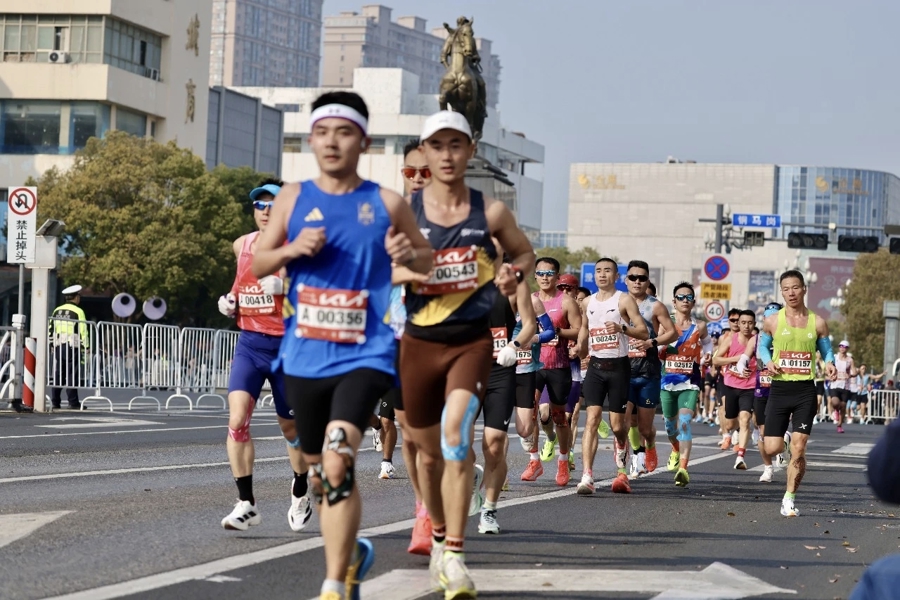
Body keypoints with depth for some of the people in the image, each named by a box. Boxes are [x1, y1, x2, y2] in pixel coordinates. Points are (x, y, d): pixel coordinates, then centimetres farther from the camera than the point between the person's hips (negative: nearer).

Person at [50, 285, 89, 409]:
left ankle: (55, 401, 9)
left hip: (58, 346, 6)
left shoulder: (57, 311, 13)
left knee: (59, 374, 10)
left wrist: (52, 346, 20)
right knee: (72, 374, -5)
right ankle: (73, 401, -7)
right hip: (72, 346, -6)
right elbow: (83, 331, -9)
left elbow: (51, 330, 14)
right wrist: (86, 347, -3)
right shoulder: (78, 311, -6)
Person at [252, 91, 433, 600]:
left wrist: (408, 256, -10)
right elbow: (258, 264, 12)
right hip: (305, 356, 4)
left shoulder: (387, 204, 1)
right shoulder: (293, 199, 6)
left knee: (338, 465, -23)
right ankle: (352, 554, 41)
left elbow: (426, 257, 13)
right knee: (320, 475, 14)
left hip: (364, 354, -4)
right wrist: (292, 249, -9)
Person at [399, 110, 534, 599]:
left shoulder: (490, 213, -1)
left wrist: (514, 275, -6)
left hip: (472, 341, -2)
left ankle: (454, 558, -22)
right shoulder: (404, 211, -2)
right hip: (420, 342, 2)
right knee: (428, 451, 13)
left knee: (456, 434, -23)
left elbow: (525, 253, 16)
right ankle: (439, 536, 39)